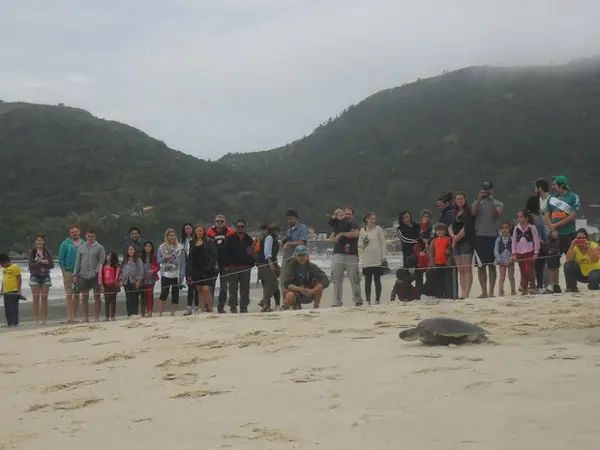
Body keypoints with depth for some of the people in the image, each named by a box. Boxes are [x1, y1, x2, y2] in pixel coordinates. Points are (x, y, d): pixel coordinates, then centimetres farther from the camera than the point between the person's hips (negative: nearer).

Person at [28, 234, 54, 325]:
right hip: (35, 277, -1)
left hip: (45, 277, 1)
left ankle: (44, 320, 2)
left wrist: (39, 262, -12)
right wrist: (43, 262, -12)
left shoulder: (48, 252, 7)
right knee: (36, 299, -3)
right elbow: (31, 265, -7)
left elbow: (52, 265, 0)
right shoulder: (32, 252, 3)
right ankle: (36, 320, -1)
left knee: (44, 298, 0)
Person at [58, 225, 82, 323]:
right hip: (68, 272, -3)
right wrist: (64, 271, -6)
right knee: (69, 295, -7)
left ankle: (74, 316, 12)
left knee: (77, 295, 7)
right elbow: (61, 259, 1)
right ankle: (69, 316, -10)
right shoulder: (65, 244, 1)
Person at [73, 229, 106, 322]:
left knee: (97, 296, -1)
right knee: (84, 297, 4)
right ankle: (86, 318, 10)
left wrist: (96, 271, -14)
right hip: (83, 276, 3)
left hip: (95, 276, -3)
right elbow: (77, 262, 12)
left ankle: (97, 317, 2)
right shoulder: (81, 247, 11)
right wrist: (75, 274, 6)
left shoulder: (99, 247, 2)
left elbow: (102, 261, -3)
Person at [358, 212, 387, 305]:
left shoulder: (378, 229, 3)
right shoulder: (362, 231, 7)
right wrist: (364, 243, -12)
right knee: (368, 281, 1)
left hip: (377, 260, -1)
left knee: (377, 280, 1)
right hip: (367, 261, 1)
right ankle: (368, 301, 2)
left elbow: (383, 243, 2)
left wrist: (384, 257, -3)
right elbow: (359, 245, 11)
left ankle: (377, 300, 5)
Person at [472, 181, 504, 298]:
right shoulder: (477, 203, 13)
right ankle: (484, 291, 7)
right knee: (480, 266, 2)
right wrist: (479, 199, -13)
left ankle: (491, 291, 0)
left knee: (491, 265, -1)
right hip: (479, 236, 2)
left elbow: (497, 214, -10)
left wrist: (491, 202, -16)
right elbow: (473, 212, -7)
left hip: (493, 236, -2)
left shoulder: (498, 203, 8)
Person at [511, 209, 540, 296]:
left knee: (528, 270, -12)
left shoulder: (532, 227, -4)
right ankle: (524, 289, 12)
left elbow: (536, 240, -4)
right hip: (519, 253, 4)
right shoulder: (516, 228, 6)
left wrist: (536, 253, -8)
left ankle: (532, 286, 0)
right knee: (522, 272, 6)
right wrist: (513, 253, 3)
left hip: (529, 252, -4)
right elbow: (514, 241, 8)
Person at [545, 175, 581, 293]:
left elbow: (573, 216, -10)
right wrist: (552, 229, -7)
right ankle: (554, 285, 5)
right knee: (552, 260, 0)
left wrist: (556, 225, -12)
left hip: (569, 234, -4)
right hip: (555, 235, 4)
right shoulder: (552, 198, 13)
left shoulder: (573, 197, -2)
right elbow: (546, 216, 10)